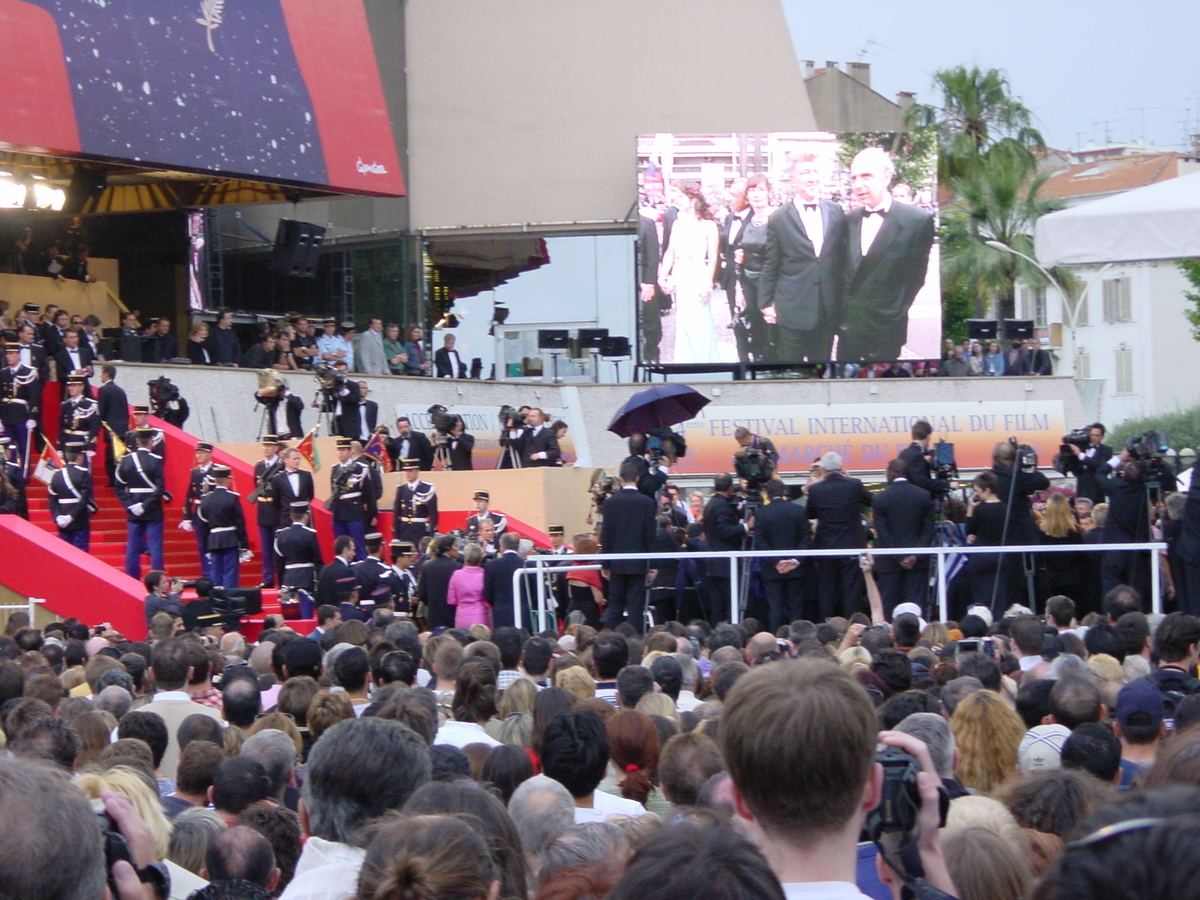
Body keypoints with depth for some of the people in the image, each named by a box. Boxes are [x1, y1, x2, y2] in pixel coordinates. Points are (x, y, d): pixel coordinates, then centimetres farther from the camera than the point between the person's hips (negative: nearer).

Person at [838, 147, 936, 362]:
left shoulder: (918, 220, -9)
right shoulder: (849, 220, 8)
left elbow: (915, 277, -5)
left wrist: (892, 317, -5)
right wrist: (843, 316, 7)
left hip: (886, 330, -5)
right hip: (848, 327, 5)